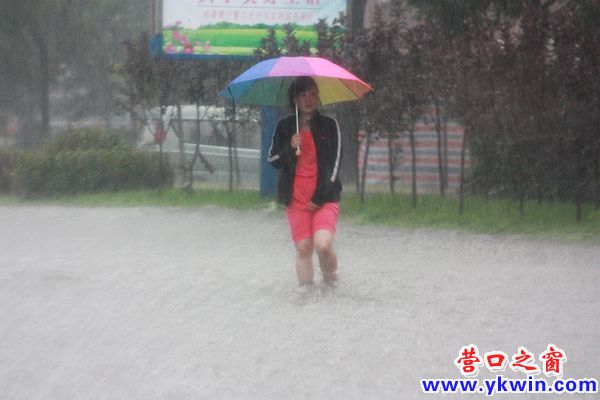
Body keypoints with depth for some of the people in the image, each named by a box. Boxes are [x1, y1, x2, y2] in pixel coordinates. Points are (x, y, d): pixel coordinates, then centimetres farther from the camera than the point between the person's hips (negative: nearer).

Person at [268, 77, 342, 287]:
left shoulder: (329, 125, 2)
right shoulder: (284, 126, 6)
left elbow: (335, 162, 0)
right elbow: (273, 160, 7)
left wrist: (320, 197, -6)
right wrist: (290, 148, -14)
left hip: (325, 196, -2)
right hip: (296, 198, 2)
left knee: (323, 244, -18)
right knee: (303, 248, -1)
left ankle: (331, 281, 8)